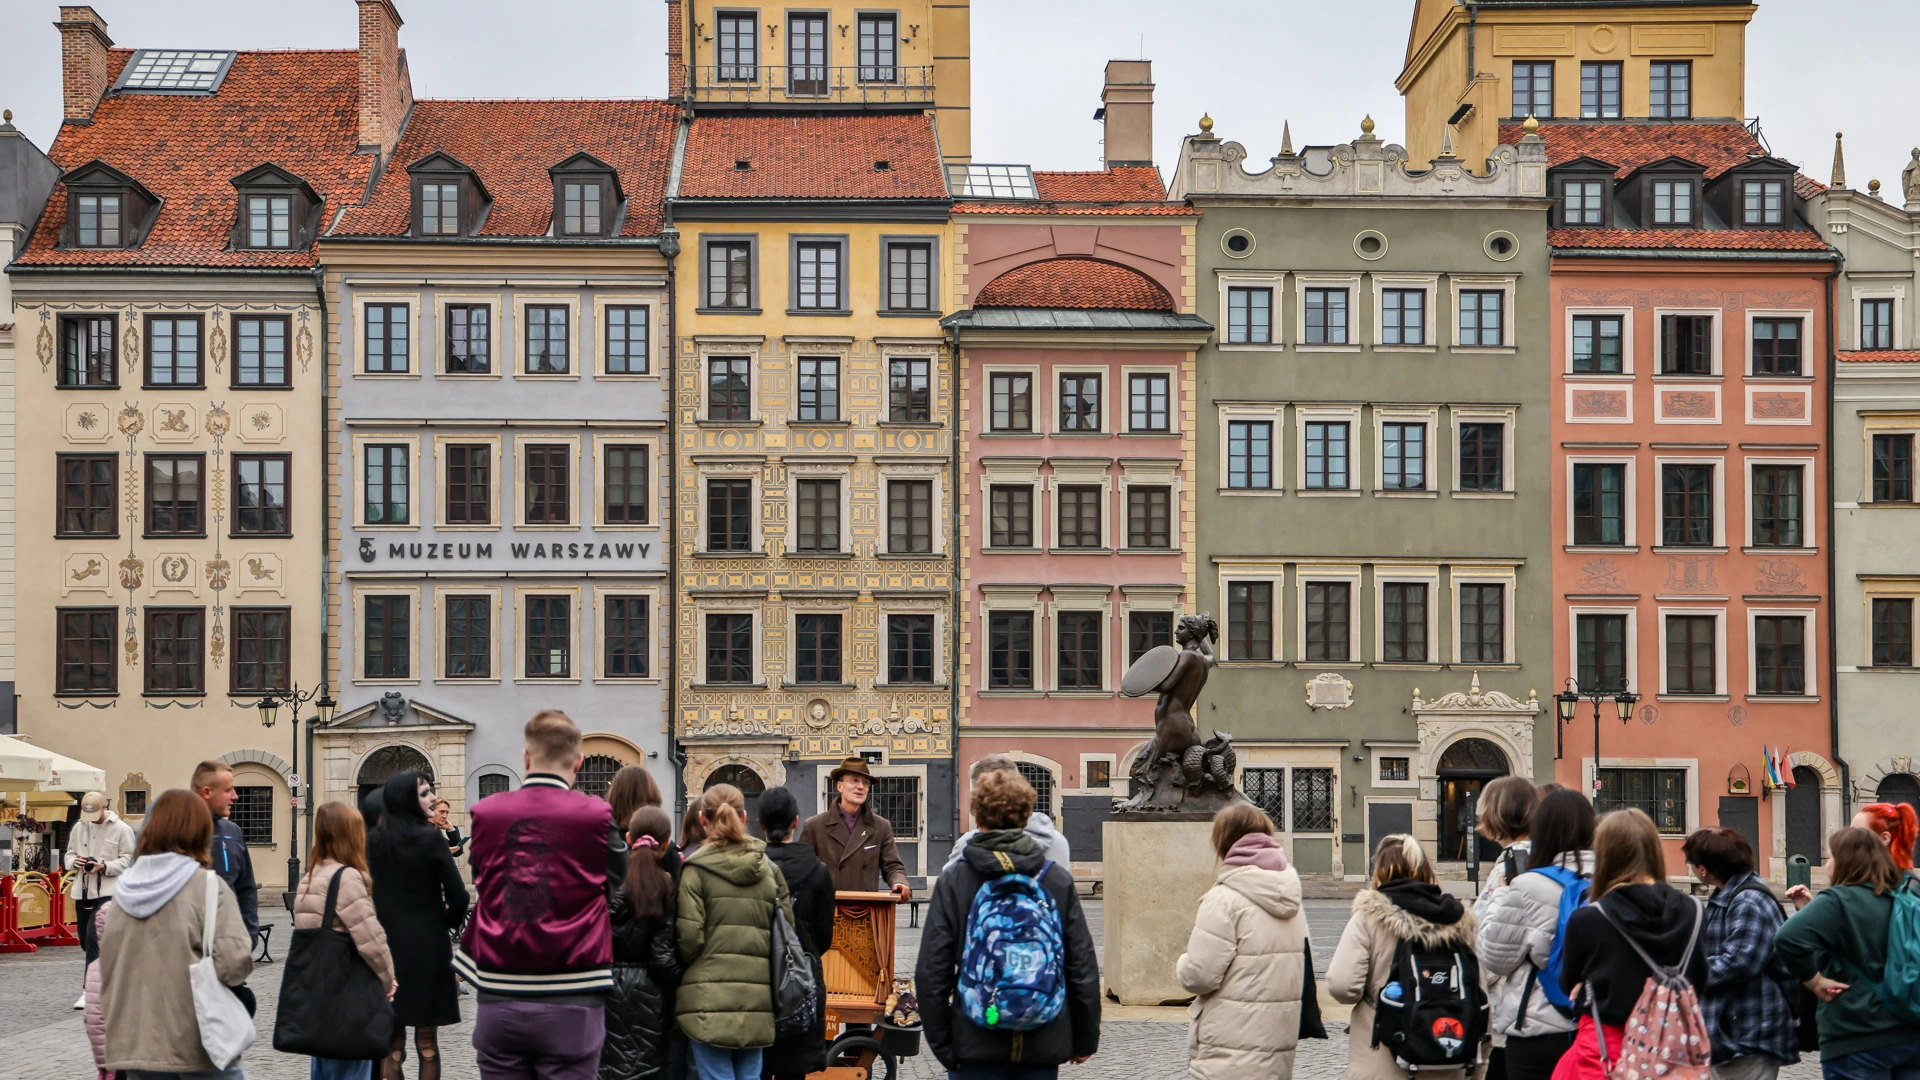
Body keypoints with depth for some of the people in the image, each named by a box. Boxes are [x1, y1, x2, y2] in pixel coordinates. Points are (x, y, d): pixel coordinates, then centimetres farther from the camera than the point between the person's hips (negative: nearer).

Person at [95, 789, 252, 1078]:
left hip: (134, 1046, 5)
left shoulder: (124, 892, 9)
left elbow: (107, 970, 13)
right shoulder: (208, 885, -9)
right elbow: (235, 961, -18)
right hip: (196, 1050, -5)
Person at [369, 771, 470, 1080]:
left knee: (391, 1042, 10)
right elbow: (457, 896, -12)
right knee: (427, 1042, 7)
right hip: (428, 948, -3)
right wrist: (446, 924, 7)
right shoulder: (430, 838, -12)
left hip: (387, 945, 3)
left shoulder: (375, 842, 0)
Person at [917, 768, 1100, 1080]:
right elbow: (1083, 968, 3)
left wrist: (941, 1043, 3)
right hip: (1044, 1045, 2)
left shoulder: (952, 883, -4)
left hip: (976, 1043, -2)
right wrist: (1085, 1038, 13)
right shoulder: (1059, 881, 1)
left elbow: (931, 972, -5)